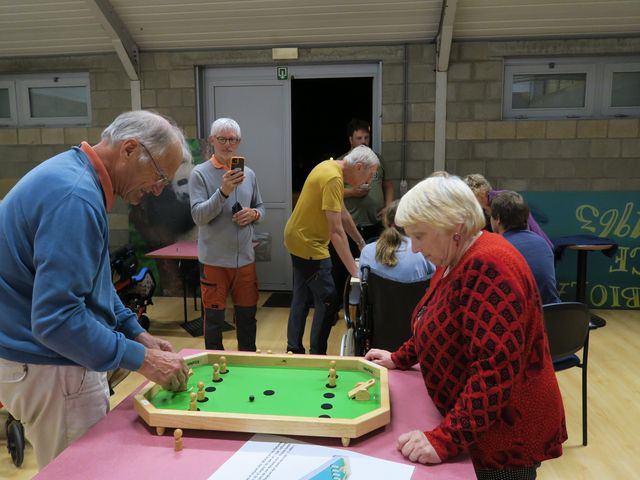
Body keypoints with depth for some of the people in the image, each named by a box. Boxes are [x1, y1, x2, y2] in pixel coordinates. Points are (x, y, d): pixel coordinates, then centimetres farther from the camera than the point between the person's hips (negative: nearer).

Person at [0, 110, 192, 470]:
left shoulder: (76, 175, 8)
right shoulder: (76, 197, -26)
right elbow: (55, 318, -30)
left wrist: (138, 333, 10)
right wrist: (141, 358, -22)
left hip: (52, 360, 10)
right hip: (51, 371, -10)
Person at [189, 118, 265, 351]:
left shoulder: (248, 174, 7)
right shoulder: (200, 173, -7)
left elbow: (260, 207, 17)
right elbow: (198, 216, -15)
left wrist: (254, 214, -6)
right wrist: (223, 191, -28)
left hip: (245, 257, 4)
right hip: (214, 259, -4)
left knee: (247, 314, 16)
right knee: (214, 317, 8)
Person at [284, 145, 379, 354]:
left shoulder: (330, 166, 7)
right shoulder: (333, 179, -24)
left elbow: (343, 214, 14)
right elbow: (336, 231, -29)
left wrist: (362, 243, 17)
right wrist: (355, 270, -28)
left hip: (298, 239, 11)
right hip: (308, 245, -11)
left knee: (301, 298, 17)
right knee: (328, 302, -4)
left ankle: (293, 350, 28)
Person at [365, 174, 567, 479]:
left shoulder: (487, 267, -26)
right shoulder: (458, 260, 6)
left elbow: (497, 367, -32)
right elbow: (442, 326, 19)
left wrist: (446, 438, -33)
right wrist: (399, 359, 13)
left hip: (506, 433, -8)